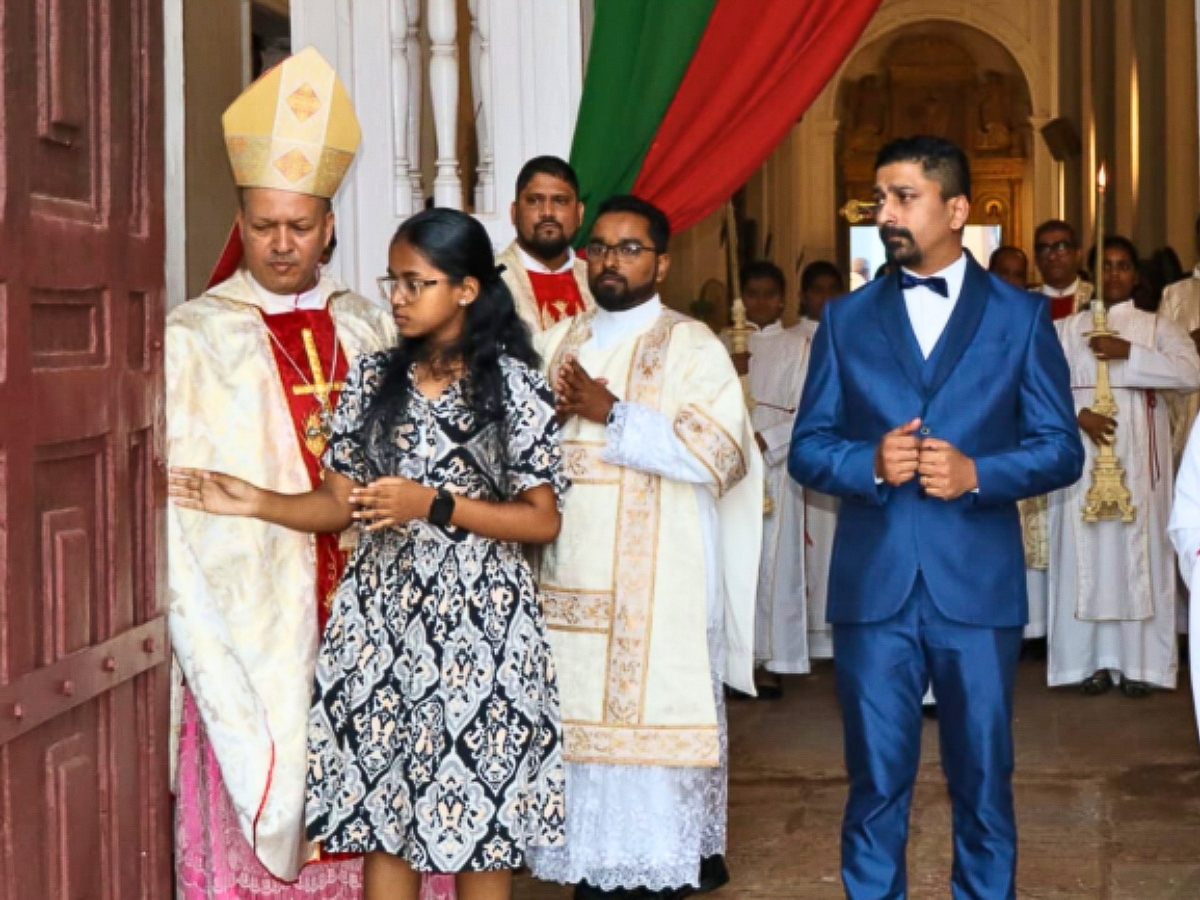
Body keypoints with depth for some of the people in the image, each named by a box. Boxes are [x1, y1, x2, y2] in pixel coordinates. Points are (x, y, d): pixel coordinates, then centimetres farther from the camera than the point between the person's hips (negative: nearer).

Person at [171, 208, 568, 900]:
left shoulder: (515, 386, -5)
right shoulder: (374, 379, 7)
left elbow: (543, 520, -7)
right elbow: (340, 504, 6)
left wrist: (431, 504, -16)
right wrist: (254, 501, -10)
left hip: (481, 620, -3)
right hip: (384, 615, 4)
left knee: (481, 810, 3)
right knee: (384, 814, 7)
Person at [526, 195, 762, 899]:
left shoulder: (690, 346, -4)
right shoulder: (558, 343, 14)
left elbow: (718, 453, -16)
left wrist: (609, 414, -17)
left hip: (658, 581, -5)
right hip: (572, 573, 5)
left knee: (653, 711, -2)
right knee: (581, 709, 8)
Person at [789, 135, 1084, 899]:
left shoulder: (1021, 317, 5)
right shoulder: (846, 319, 9)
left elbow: (1062, 449, 2)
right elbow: (807, 448, 6)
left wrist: (976, 472, -15)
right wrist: (869, 462, -14)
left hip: (979, 586, -1)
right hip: (873, 586, 1)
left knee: (983, 781, 8)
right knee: (877, 783, 7)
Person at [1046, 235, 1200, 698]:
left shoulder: (1157, 326, 7)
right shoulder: (1069, 328, 11)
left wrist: (1129, 353, -16)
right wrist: (1079, 414, -15)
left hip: (1137, 453, -1)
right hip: (1083, 452, 1)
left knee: (1138, 548, -3)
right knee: (1087, 550, -1)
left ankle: (1140, 662, 0)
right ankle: (1095, 659, 4)